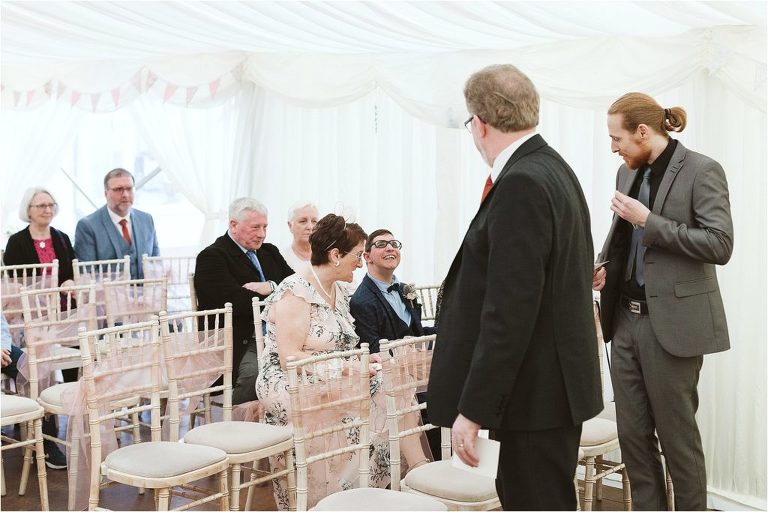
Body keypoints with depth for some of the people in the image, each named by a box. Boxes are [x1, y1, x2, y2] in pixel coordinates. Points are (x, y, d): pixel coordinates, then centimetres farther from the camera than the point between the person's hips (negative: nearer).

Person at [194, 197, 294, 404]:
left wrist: (271, 287, -7)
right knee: (255, 373, -35)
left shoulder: (269, 252, 21)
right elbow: (236, 303, -16)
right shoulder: (212, 257, -2)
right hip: (241, 345, -6)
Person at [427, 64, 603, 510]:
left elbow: (509, 310, -25)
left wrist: (473, 409, -21)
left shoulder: (522, 184, -21)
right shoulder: (551, 169, 11)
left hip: (538, 391, -10)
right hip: (551, 383, 10)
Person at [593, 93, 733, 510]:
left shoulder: (701, 171, -9)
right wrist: (605, 267, 3)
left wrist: (649, 220, -20)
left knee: (677, 435, 4)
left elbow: (720, 245, -17)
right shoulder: (628, 172, 11)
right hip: (626, 319, 7)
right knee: (632, 433, 11)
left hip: (672, 322, -6)